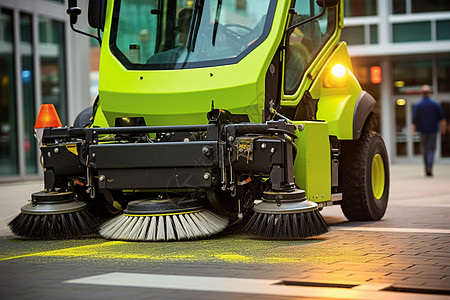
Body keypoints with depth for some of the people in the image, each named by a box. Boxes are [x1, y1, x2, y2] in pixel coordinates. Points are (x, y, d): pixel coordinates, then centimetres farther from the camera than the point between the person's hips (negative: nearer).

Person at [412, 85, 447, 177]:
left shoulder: (417, 105, -3)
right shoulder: (436, 104, 0)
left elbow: (414, 120, -3)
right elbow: (442, 118, 5)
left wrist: (413, 130, 6)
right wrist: (443, 128, 15)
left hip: (423, 130, 0)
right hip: (433, 130, 0)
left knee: (425, 150, 12)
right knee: (431, 149, -2)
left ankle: (427, 169, 15)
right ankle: (429, 167, -21)